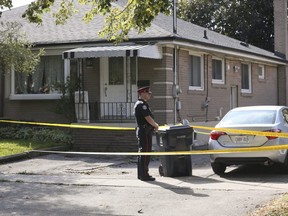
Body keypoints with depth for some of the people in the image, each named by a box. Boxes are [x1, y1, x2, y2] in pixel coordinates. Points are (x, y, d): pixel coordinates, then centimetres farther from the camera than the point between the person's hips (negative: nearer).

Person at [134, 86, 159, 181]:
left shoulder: (139, 104, 17)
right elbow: (148, 118, -20)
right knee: (145, 153, -8)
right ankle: (144, 175, -5)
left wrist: (154, 125, 12)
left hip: (141, 131, 11)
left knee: (142, 153, 14)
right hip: (145, 131, -11)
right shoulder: (142, 104, -16)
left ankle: (141, 174, 20)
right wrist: (156, 125, -5)